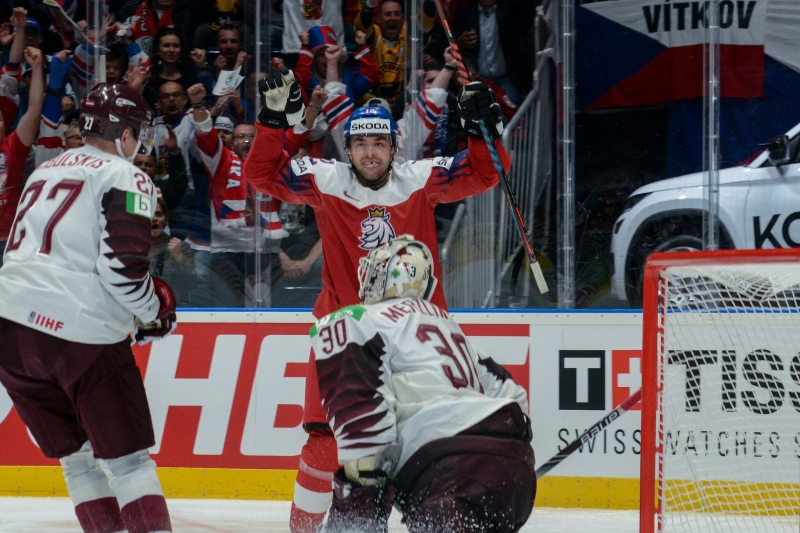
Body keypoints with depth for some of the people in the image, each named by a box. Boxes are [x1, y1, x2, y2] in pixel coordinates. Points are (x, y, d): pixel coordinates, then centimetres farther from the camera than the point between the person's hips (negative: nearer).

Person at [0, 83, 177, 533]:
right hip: (82, 330, -7)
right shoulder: (124, 178, -2)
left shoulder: (46, 171, 22)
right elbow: (123, 268, -14)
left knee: (78, 457, 16)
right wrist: (156, 311, 5)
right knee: (128, 458, -1)